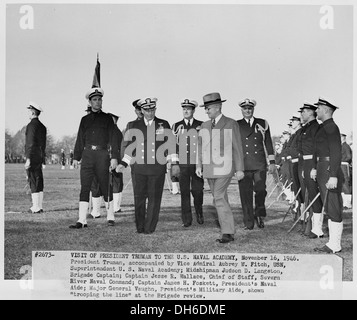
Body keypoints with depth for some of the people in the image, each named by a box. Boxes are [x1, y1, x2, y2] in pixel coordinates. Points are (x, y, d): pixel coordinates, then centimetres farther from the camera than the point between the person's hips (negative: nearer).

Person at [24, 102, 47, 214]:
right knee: (39, 183, 10)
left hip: (32, 157, -9)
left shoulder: (32, 125, -11)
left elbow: (31, 143, -17)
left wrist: (28, 159, -18)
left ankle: (36, 208, -6)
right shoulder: (42, 126, 16)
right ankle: (39, 206, 13)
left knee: (33, 182, -7)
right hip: (40, 158, 9)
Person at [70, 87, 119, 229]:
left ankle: (110, 218, 17)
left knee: (106, 188, 5)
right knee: (84, 188, -4)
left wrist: (114, 157, -7)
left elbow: (113, 138, 2)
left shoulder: (107, 118, 7)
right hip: (87, 155, 2)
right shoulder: (85, 119, 14)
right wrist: (76, 157, 6)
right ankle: (82, 221, -5)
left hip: (102, 155, -2)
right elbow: (80, 139, 14)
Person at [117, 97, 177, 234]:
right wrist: (123, 164, 7)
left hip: (157, 168, -1)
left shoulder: (164, 124, 8)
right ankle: (140, 227, 13)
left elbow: (170, 144, 9)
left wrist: (173, 162, 1)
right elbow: (128, 147, 15)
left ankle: (150, 228, 8)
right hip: (138, 168, 1)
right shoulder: (133, 125, 11)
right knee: (139, 198, 1)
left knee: (154, 198, -2)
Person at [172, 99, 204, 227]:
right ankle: (186, 220, 9)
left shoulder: (201, 125, 6)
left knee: (197, 191, 0)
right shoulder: (176, 126, 8)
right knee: (184, 192, 0)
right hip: (182, 164, 1)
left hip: (197, 164, -1)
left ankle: (199, 214, 26)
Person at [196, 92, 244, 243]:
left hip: (224, 168, -6)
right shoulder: (204, 126, 14)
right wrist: (199, 165, 5)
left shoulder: (231, 124, -1)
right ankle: (228, 231, 15)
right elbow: (201, 147, 15)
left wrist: (239, 169, -6)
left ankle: (228, 232, -11)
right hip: (209, 169, 6)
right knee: (221, 199, 8)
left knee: (219, 198, -16)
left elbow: (237, 148, -2)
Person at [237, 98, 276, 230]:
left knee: (260, 190, -11)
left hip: (259, 164, 0)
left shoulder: (262, 123, 13)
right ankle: (248, 223, 9)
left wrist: (272, 162, 10)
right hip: (243, 165, 0)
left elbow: (268, 143, 14)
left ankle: (259, 214, 15)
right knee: (245, 193, -1)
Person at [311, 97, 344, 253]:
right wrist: (315, 167, 18)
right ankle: (332, 242, 23)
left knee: (333, 209, -4)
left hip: (330, 172, -10)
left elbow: (336, 152, -21)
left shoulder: (331, 127, -15)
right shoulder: (322, 127, 15)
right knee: (329, 208, 14)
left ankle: (335, 246, 3)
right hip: (322, 171, 10)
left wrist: (333, 176, -25)